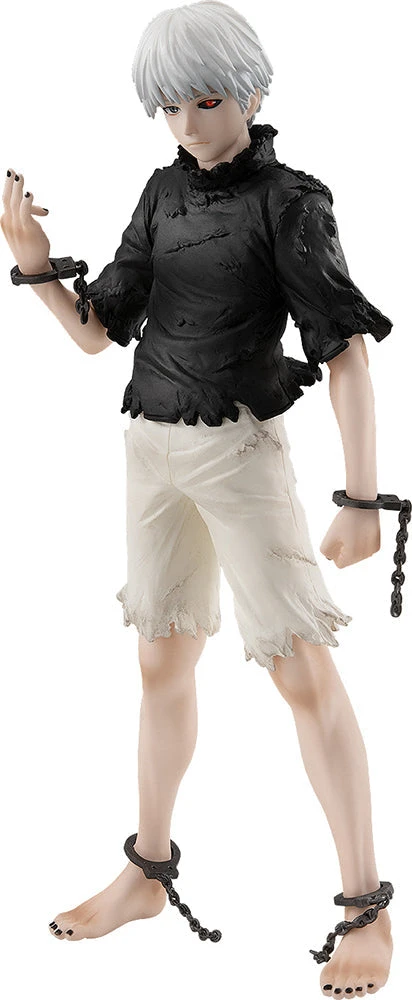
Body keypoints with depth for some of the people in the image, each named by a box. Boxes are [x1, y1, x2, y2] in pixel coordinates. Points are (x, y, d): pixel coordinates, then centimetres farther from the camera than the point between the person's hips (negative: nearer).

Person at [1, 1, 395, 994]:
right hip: (153, 447, 6)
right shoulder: (165, 193, 8)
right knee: (163, 665, 14)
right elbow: (97, 331, 6)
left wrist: (362, 499, -22)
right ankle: (146, 875, 27)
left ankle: (367, 912, 0)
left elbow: (346, 353, -16)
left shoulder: (289, 201, -10)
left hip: (239, 450, -6)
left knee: (303, 674, -8)